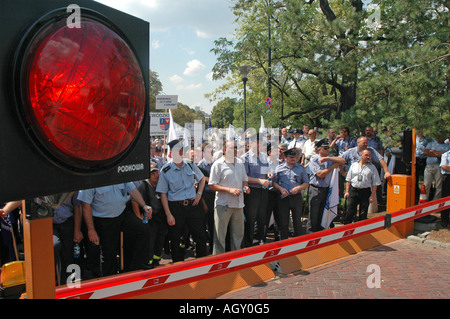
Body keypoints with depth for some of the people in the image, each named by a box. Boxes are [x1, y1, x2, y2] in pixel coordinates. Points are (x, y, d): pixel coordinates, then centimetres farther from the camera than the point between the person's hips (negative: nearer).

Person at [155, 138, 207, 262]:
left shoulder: (190, 165, 5)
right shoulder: (165, 170, -5)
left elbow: (202, 178, 21)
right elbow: (163, 194, -4)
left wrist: (199, 193, 6)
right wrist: (168, 215, -10)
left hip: (193, 205, 3)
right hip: (175, 208, -3)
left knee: (201, 236, 7)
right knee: (176, 240, 6)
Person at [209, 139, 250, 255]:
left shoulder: (240, 163, 13)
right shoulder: (218, 164, -7)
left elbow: (245, 179, 24)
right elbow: (212, 185, -11)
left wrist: (245, 186, 0)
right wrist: (230, 190, -20)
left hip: (238, 204, 6)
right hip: (223, 205, -6)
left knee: (238, 233, 14)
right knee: (220, 234, -1)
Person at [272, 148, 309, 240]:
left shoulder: (301, 168, 9)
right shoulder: (279, 168, 8)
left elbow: (306, 183, 8)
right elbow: (274, 182, 8)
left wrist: (298, 188, -11)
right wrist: (281, 188, -10)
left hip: (297, 198, 0)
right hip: (283, 198, 0)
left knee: (297, 221, 4)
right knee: (283, 222, 5)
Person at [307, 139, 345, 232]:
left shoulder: (330, 158, 10)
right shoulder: (313, 159, -7)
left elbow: (342, 161, -6)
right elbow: (320, 174, -16)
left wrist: (328, 158, -15)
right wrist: (333, 166, -10)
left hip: (327, 189, 5)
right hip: (316, 190, -5)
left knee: (322, 215, 12)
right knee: (313, 215, 0)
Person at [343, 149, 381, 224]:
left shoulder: (372, 167, 4)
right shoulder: (354, 165, 9)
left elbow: (375, 183, 2)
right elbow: (348, 180, 12)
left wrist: (372, 196, -5)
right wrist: (347, 191, 5)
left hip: (365, 192, 0)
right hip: (353, 190, 1)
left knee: (363, 214, 5)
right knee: (349, 212, -3)